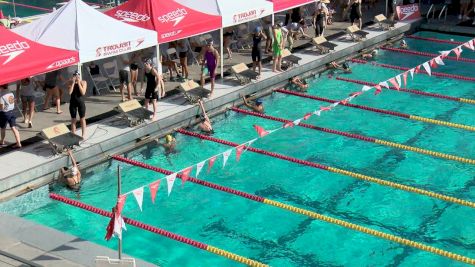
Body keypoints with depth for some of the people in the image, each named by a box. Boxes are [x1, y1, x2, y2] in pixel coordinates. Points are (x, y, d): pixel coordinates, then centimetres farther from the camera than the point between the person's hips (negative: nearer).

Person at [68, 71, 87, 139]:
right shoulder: (71, 83, -2)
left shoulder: (83, 82, -6)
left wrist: (79, 83, -19)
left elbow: (83, 92, -17)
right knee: (73, 120, 9)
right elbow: (70, 92, -15)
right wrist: (73, 83, -17)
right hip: (73, 102, 2)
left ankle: (83, 134, 15)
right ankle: (73, 134, 17)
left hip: (81, 102, -1)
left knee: (82, 119, 6)